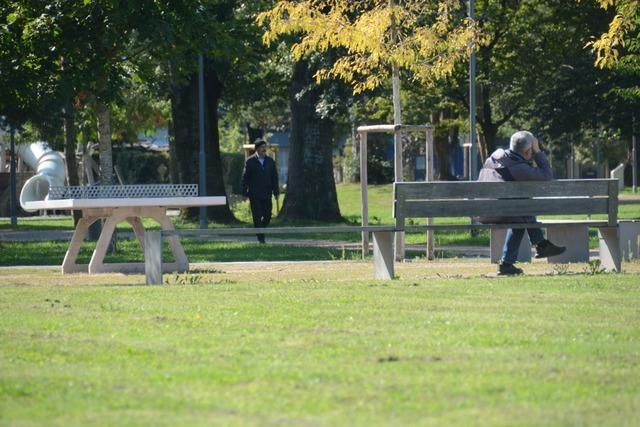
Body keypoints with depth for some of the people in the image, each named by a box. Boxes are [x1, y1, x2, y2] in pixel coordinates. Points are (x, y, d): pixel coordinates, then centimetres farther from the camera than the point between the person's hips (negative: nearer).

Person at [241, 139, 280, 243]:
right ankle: (260, 238, 1)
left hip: (266, 194, 3)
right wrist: (245, 192, -7)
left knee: (267, 215, 1)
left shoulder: (270, 161, 9)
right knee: (257, 217, -3)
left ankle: (259, 230, 26)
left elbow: (274, 177, 11)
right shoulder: (250, 161, -2)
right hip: (254, 195, -3)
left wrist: (276, 191, 5)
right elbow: (245, 178, -2)